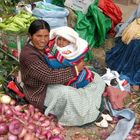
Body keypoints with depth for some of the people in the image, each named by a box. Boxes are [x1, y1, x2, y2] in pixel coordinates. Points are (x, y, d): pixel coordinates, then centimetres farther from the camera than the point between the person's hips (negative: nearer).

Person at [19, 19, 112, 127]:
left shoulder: (45, 45, -3)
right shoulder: (28, 55, -26)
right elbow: (50, 76, -29)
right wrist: (75, 70, -22)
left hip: (56, 81, 9)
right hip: (41, 92, -8)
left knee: (96, 79, 2)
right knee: (66, 93, -38)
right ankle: (94, 115, -17)